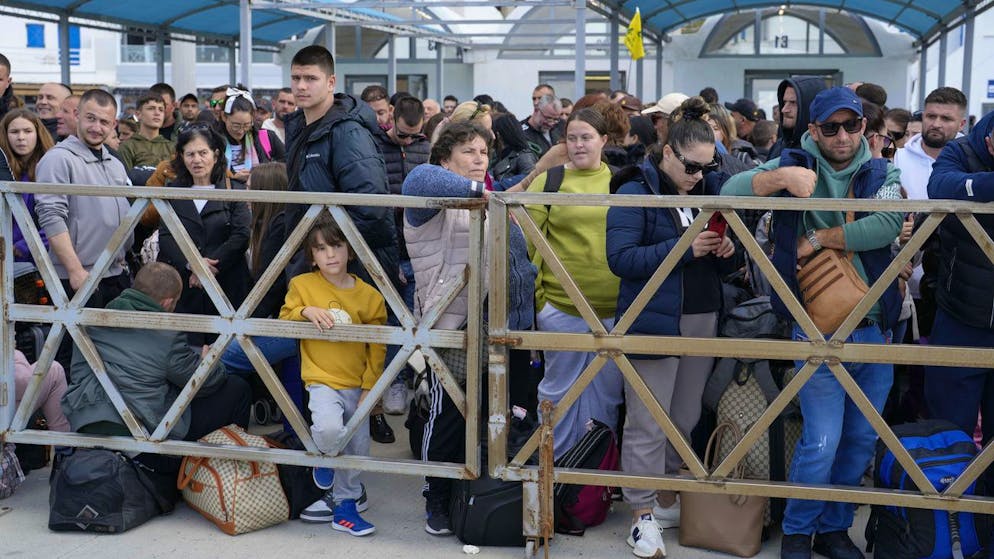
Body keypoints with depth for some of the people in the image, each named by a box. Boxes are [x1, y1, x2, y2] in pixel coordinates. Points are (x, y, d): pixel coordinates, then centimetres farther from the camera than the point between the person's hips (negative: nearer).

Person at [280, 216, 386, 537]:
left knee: (357, 449, 8)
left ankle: (344, 507, 29)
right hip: (322, 380, -3)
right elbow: (284, 322, 4)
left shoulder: (369, 296, 0)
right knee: (329, 429, -31)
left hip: (357, 385, 3)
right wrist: (305, 311, -16)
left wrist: (369, 388, -3)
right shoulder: (302, 285, -2)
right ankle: (324, 456, 6)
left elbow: (377, 347, 3)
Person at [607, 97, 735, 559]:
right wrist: (682, 248, -22)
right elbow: (621, 258, -17)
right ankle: (643, 517, 6)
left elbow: (721, 267, 20)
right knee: (648, 425, -3)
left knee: (686, 419, 12)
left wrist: (724, 251, -4)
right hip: (655, 323, -6)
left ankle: (668, 501, 27)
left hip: (703, 320, 6)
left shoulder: (707, 192, 13)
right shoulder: (636, 192, -7)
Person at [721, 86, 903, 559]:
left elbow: (887, 224, -14)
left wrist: (819, 238, -13)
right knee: (821, 444, -7)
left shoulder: (882, 174, 6)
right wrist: (782, 176, -25)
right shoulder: (794, 165, 2)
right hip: (819, 333, -3)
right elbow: (730, 193, -11)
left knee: (862, 441, 12)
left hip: (876, 329, 3)